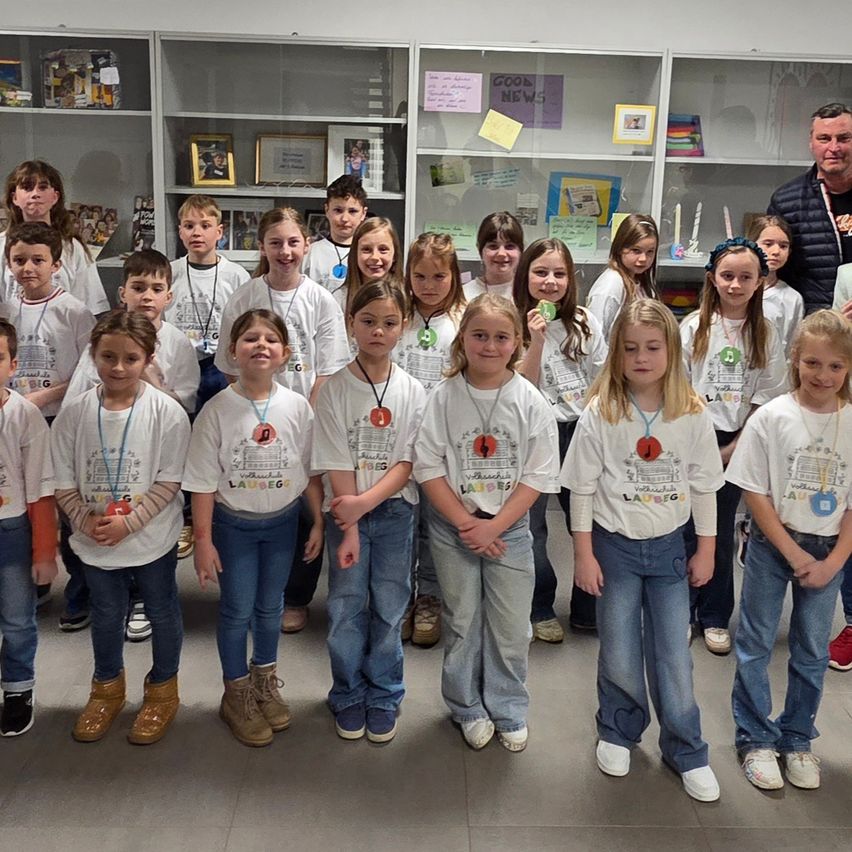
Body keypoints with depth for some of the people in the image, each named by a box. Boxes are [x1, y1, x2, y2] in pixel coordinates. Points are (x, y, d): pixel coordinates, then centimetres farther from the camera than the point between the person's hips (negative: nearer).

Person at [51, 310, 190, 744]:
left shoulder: (167, 412, -16)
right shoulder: (74, 413, -8)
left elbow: (169, 482, -14)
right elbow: (63, 484, -2)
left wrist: (129, 522, -20)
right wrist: (85, 519, -16)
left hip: (152, 539, -2)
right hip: (94, 541, 3)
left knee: (161, 612, 15)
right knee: (106, 615, 21)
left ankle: (162, 690, 38)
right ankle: (107, 688, 45)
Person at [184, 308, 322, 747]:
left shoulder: (297, 407, -7)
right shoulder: (217, 410, -14)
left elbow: (311, 471, 1)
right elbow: (204, 481, -11)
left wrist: (318, 523, 2)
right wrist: (203, 540, -11)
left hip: (282, 521, 2)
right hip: (233, 523, -2)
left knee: (270, 606, 17)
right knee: (237, 610, 7)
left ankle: (265, 682, 40)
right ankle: (237, 694, 28)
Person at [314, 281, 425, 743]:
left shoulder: (412, 392, -2)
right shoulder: (334, 390, -6)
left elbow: (407, 463, -6)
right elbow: (338, 466, -9)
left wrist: (365, 503, -20)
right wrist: (350, 528, -14)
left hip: (395, 510, 1)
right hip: (345, 511, -1)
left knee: (390, 609, 8)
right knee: (346, 608, 5)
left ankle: (383, 697, 26)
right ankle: (349, 696, 25)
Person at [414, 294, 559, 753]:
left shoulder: (530, 401, -7)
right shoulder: (444, 396, -7)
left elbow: (538, 474, -8)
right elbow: (428, 466, -7)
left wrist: (494, 526, -14)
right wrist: (465, 523, -14)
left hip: (510, 526, 0)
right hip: (453, 526, 0)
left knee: (511, 627, 8)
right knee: (462, 622, 12)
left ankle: (508, 710, 29)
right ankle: (468, 707, 31)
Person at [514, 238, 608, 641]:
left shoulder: (585, 323, 7)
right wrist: (536, 341, -20)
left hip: (580, 431, 3)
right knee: (530, 525, 0)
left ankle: (587, 610, 21)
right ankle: (540, 611, 19)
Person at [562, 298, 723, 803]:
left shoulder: (693, 415, -7)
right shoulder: (600, 414, -11)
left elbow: (704, 488, 1)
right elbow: (582, 489, -7)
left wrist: (706, 551, 4)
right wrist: (584, 554, -6)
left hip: (669, 548, 1)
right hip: (614, 546, -1)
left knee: (673, 656, 7)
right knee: (619, 655, 11)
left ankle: (686, 751, 25)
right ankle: (619, 733, 35)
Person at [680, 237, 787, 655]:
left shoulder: (765, 335, 1)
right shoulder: (694, 326, -1)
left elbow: (764, 400, 1)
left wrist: (732, 449, -7)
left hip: (736, 443, 1)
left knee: (722, 531, 8)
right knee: (686, 525, 4)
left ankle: (714, 617, 21)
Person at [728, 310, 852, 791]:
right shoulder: (772, 417, -12)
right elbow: (756, 493, -9)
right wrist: (794, 554, -12)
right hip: (772, 544, -2)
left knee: (813, 651, 13)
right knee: (756, 644, 7)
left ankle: (797, 739, 31)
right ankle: (756, 739, 23)